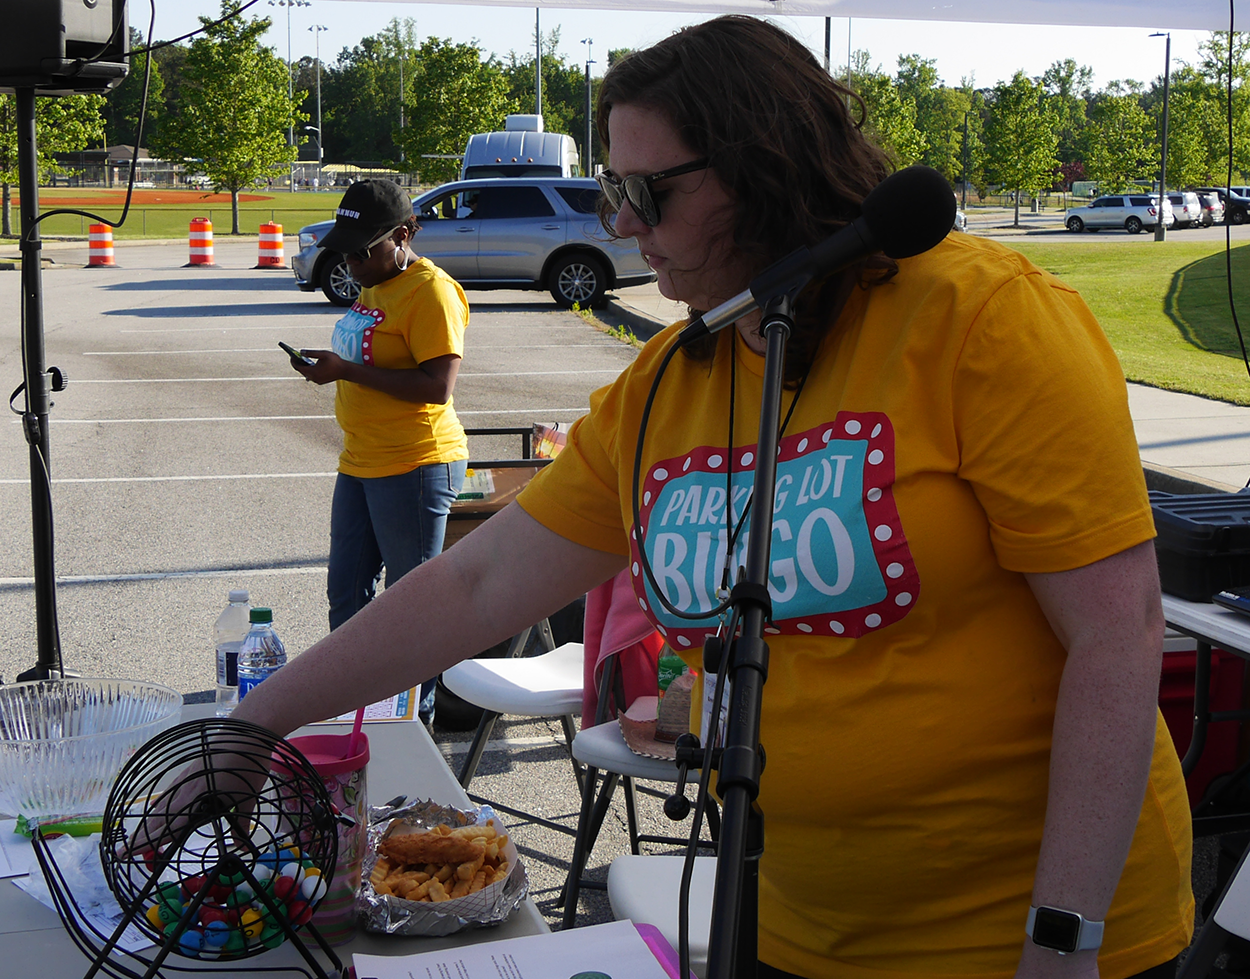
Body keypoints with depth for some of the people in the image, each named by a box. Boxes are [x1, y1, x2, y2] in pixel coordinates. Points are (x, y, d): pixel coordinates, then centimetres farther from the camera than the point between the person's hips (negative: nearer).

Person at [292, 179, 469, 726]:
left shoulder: (431, 291, -15)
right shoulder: (372, 286, 16)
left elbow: (437, 386, -24)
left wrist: (347, 370, -23)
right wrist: (329, 367, 12)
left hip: (414, 467, -10)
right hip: (359, 464, 10)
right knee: (346, 593, 14)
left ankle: (417, 719, 13)